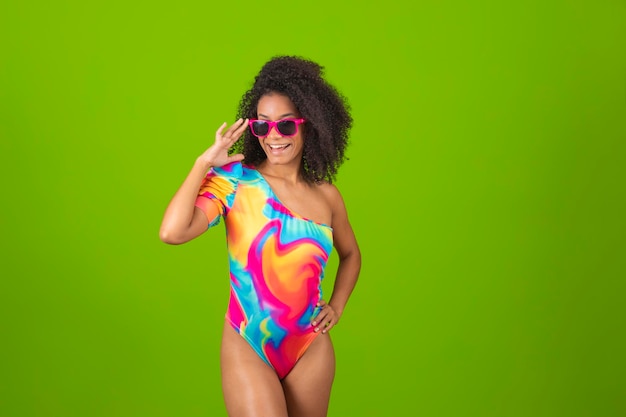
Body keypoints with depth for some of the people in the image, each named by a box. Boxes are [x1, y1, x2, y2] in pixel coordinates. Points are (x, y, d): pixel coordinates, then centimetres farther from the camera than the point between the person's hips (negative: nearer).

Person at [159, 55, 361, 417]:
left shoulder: (327, 195, 2)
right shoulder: (235, 181, -10)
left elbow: (350, 254, 21)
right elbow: (172, 232, -27)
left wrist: (337, 306, 8)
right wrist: (205, 162, -18)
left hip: (312, 349, 4)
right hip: (248, 350, -4)